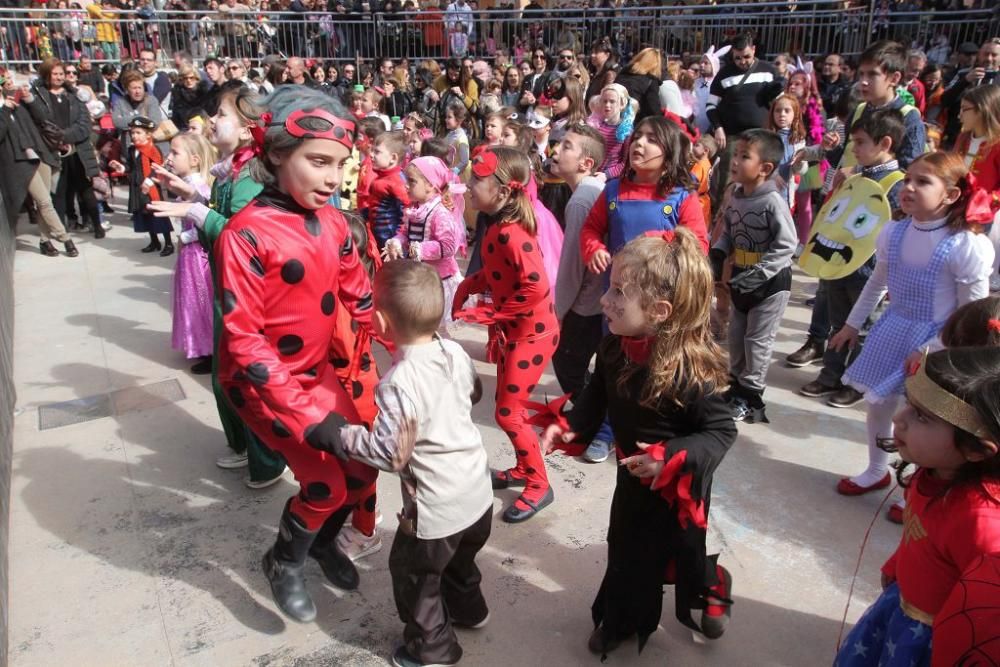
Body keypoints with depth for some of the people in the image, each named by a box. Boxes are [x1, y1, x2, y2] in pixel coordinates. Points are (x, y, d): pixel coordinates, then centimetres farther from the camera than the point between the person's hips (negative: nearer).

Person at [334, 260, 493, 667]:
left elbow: (391, 454, -25)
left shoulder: (398, 383, -29)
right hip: (478, 493, 7)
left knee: (413, 575, 18)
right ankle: (468, 609, 55)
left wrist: (341, 432, -14)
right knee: (459, 559, 33)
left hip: (436, 511, -7)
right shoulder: (455, 353, -7)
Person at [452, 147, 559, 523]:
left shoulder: (510, 233, -26)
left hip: (532, 333, -9)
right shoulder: (496, 227, 3)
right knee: (508, 405, 18)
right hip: (511, 331, 9)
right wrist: (467, 286, -2)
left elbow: (536, 287, -31)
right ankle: (522, 469, 37)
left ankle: (539, 485, 17)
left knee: (508, 413, -1)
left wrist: (489, 314, -23)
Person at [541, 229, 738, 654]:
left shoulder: (690, 368, -35)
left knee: (685, 551, 21)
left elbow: (721, 431, -25)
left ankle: (712, 591, 55)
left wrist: (671, 458, -36)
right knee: (626, 553, 22)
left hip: (678, 484, -5)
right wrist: (569, 426, -13)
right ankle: (623, 618, 46)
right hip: (632, 476, 5)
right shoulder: (613, 348, -15)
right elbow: (597, 396, 3)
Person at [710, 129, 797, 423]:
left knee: (757, 339, 3)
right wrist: (716, 255, -5)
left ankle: (751, 397, 17)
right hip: (741, 278, 7)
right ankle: (736, 384, 35)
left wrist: (755, 275, -25)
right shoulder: (733, 197, 0)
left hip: (771, 281, -7)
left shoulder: (773, 202, -22)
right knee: (736, 335, 17)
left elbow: (786, 246, -22)